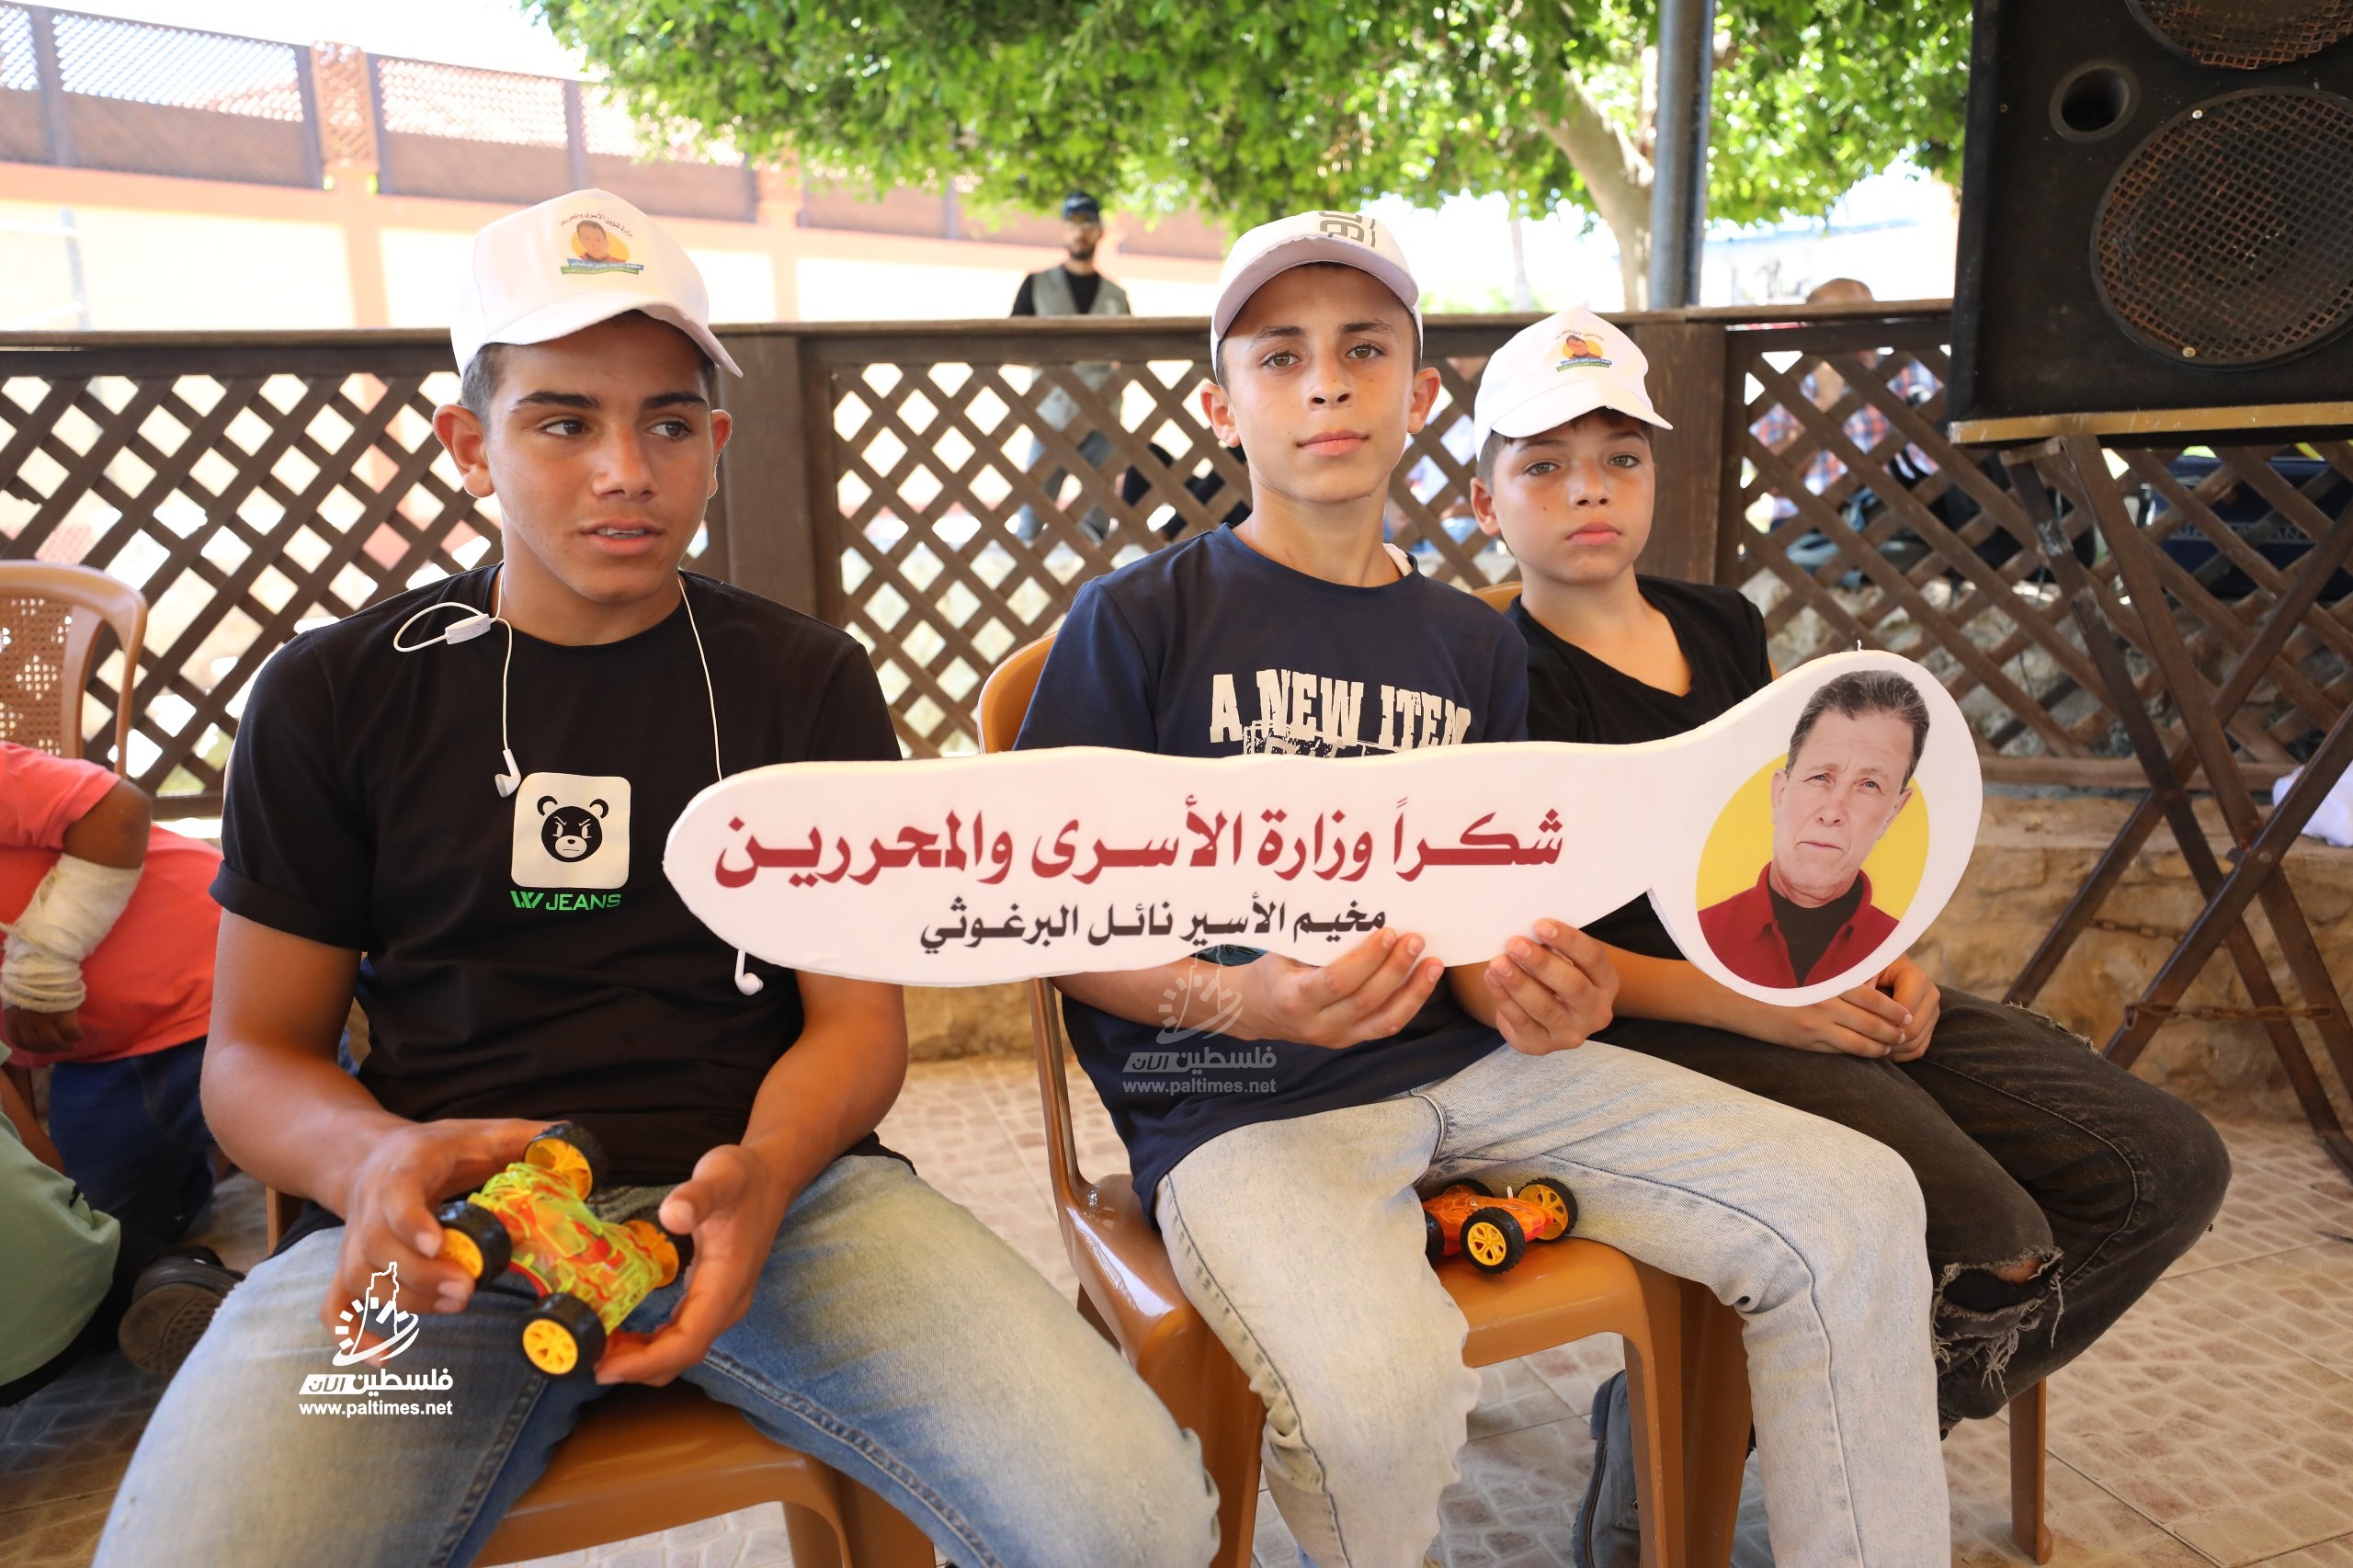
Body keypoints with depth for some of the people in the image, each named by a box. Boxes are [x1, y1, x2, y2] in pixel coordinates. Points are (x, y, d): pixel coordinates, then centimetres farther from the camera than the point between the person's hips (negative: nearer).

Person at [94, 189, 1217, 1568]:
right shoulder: (333, 697, 9)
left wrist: (761, 1174, -18)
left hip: (775, 1184, 0)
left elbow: (858, 1019, 5)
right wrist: (374, 1161, -14)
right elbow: (258, 1048, 10)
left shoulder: (808, 682, 8)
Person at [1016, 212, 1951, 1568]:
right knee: (1377, 1392, -33)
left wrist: (1519, 993, -8)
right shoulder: (1141, 618, -1)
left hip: (1460, 1064, 5)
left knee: (1856, 1205, -6)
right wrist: (1237, 1001, -22)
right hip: (1240, 1101, -4)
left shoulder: (1474, 643, 14)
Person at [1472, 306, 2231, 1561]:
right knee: (1997, 1252, -23)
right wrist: (1752, 1003, -19)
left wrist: (1881, 961, 3)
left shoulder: (1722, 625, 15)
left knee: (2165, 1165, -1)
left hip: (1821, 996, 8)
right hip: (1656, 1031, -8)